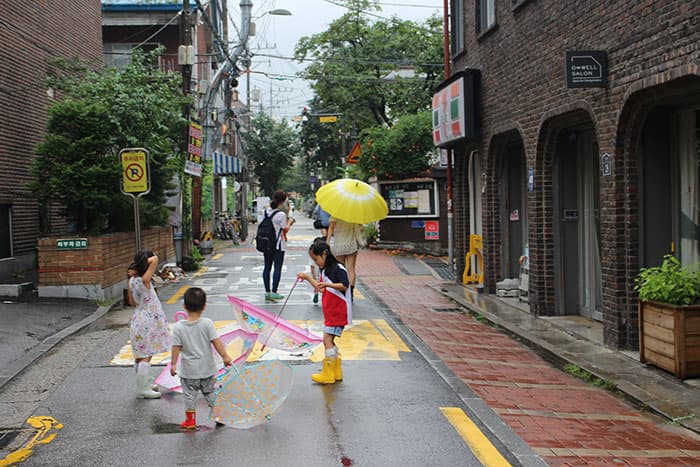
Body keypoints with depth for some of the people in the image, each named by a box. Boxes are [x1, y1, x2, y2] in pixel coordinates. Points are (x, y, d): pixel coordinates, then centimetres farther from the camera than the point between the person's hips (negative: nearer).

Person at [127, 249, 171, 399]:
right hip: (148, 321, -8)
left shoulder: (132, 280, 2)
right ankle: (142, 390, 1)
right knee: (146, 356, -3)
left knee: (140, 356, 17)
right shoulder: (144, 280, -21)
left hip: (139, 319, 8)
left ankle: (144, 384, 30)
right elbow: (155, 259, -27)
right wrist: (143, 264, -17)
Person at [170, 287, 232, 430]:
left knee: (189, 394, 13)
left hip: (188, 370, -1)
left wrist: (173, 364, -2)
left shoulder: (178, 327, -12)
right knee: (210, 392, 18)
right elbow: (216, 341, -13)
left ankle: (190, 420, 21)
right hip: (207, 368, 1)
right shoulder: (207, 323, -14)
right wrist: (225, 356, -4)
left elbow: (176, 347, -10)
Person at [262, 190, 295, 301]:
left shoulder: (266, 211, 3)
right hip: (278, 244, -6)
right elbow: (285, 230, -11)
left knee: (267, 267, 10)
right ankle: (274, 292, -1)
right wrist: (289, 222, 7)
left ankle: (267, 292, 14)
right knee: (277, 268, 1)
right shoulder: (281, 214, -16)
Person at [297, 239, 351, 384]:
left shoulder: (338, 269, -15)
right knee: (328, 341, 11)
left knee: (327, 339, -11)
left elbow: (344, 286, -24)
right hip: (329, 311, 10)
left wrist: (328, 284, -31)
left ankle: (327, 374, -6)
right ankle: (336, 372, 20)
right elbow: (321, 289, 20)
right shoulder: (324, 270, 14)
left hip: (338, 311, -10)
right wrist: (308, 278, 13)